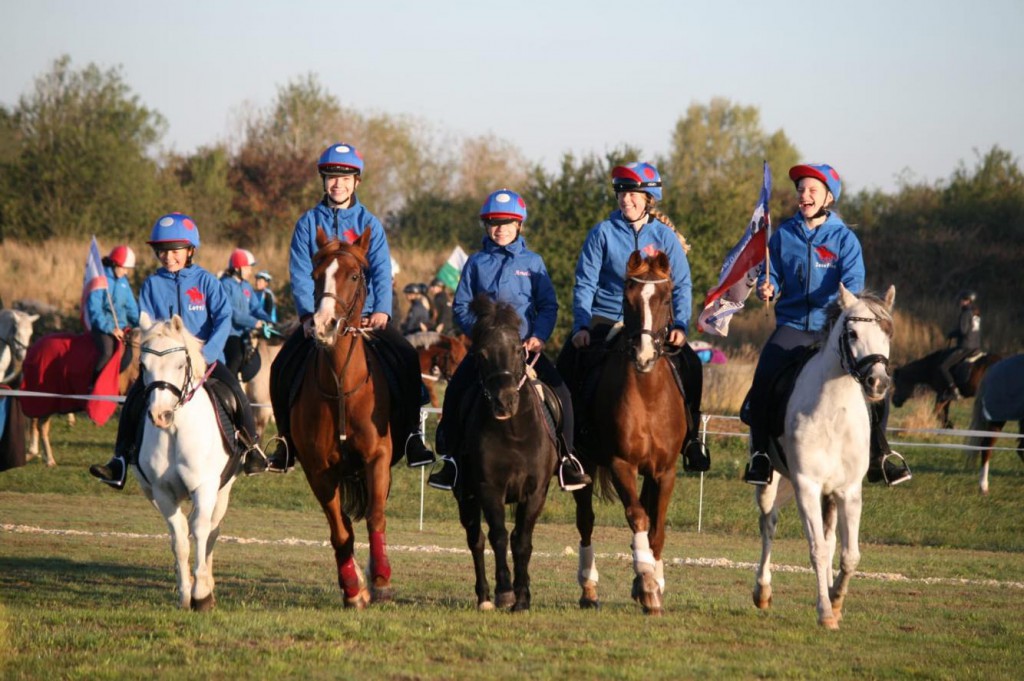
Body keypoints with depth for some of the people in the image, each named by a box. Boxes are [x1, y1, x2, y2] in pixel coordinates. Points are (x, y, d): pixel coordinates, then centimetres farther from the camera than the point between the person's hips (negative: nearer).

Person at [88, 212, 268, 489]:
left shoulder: (205, 281, 1)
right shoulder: (152, 284, 6)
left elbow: (224, 318, -8)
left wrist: (207, 353, -21)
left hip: (206, 355, -2)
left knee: (233, 388, -26)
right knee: (136, 395, -20)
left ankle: (251, 447, -6)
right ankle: (121, 459, -15)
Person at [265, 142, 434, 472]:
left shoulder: (369, 224, 5)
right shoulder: (308, 223, 5)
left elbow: (381, 270, -5)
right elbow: (300, 273, -3)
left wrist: (381, 311, -22)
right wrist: (309, 314, -17)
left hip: (364, 313, 0)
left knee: (406, 358, -22)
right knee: (282, 368, -16)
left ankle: (411, 436, -15)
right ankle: (287, 444, -1)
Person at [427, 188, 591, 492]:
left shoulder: (532, 262, 6)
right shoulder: (477, 262, 8)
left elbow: (548, 305, 5)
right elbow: (461, 305, 7)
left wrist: (539, 336, -11)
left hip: (526, 344, -1)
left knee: (559, 391, -19)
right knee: (455, 392, -18)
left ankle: (566, 459, -9)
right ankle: (451, 460, -6)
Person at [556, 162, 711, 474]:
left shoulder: (664, 236, 3)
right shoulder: (603, 233, 1)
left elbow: (681, 285, 2)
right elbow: (585, 284, 0)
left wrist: (680, 325, -13)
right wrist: (581, 326, -13)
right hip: (605, 321, -1)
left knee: (689, 365, -18)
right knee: (569, 362, -24)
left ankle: (690, 436, -2)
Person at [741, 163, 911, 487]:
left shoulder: (844, 238, 2)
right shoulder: (784, 235, 8)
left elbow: (853, 281, -10)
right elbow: (772, 276, 10)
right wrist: (766, 288, -13)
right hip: (792, 324, 0)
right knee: (764, 378, -25)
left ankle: (879, 454, 6)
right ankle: (760, 452, -10)